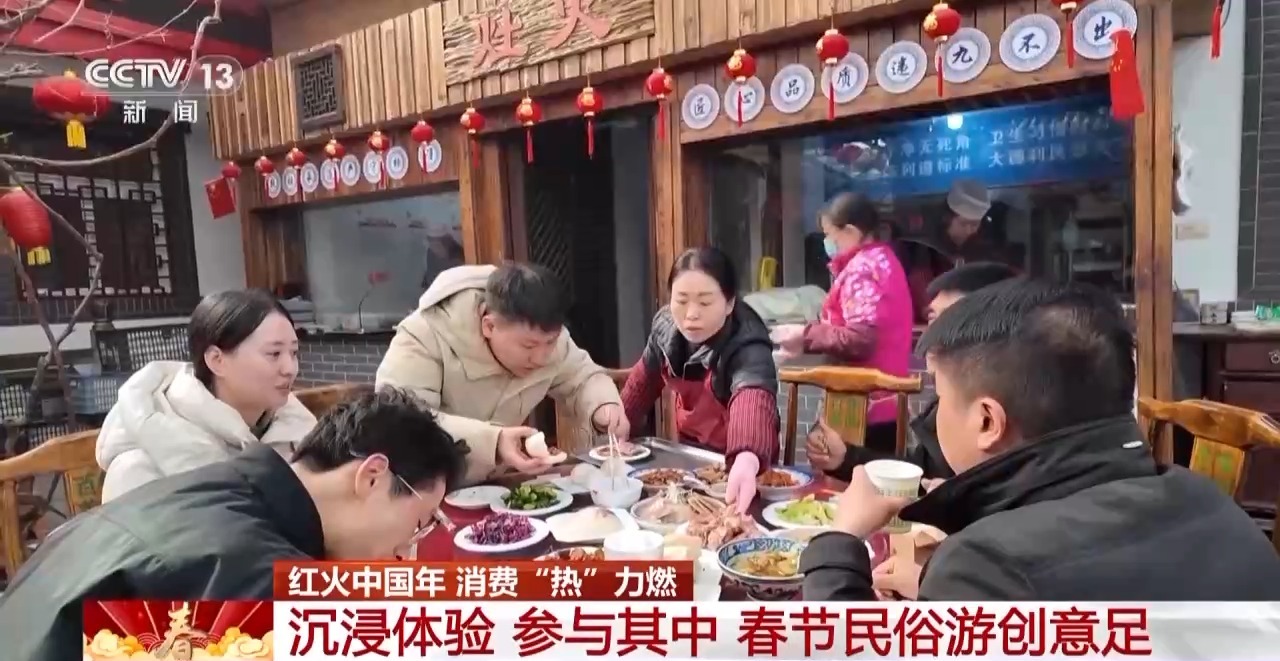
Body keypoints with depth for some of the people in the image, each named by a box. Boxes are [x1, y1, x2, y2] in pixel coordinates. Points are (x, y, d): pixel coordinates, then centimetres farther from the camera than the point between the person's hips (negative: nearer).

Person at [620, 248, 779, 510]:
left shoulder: (748, 348, -29)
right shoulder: (665, 326, -11)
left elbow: (753, 399, -48)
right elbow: (644, 379, 6)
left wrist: (747, 459, -65)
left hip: (733, 464, -4)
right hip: (689, 452, 4)